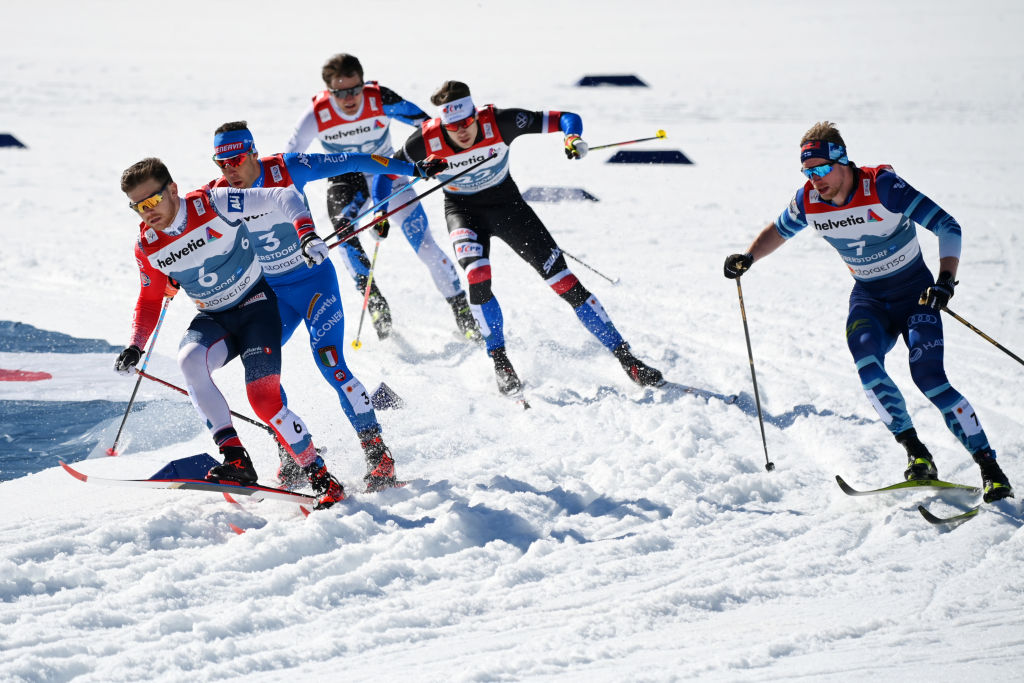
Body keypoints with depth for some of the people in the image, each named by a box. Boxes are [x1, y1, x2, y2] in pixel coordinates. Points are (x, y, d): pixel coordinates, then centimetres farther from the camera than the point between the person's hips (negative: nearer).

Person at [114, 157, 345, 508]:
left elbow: (282, 197, -15)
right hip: (213, 319, 4)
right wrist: (135, 347, -4)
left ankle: (321, 477, -7)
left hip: (255, 305, -4)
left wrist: (307, 235, -31)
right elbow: (150, 299, 11)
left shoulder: (214, 204, -19)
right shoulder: (147, 247, -4)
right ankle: (235, 459, -30)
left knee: (264, 399, -20)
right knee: (190, 361, -30)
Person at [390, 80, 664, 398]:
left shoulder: (499, 123, -26)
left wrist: (573, 137, -42)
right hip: (463, 210, 0)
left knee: (562, 278, -6)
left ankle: (624, 355, 1)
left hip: (507, 204, 0)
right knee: (478, 275, -30)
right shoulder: (426, 141, -24)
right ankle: (500, 362, -13)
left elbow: (565, 118, -21)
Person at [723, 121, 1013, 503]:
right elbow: (779, 231, 15)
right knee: (866, 363, -26)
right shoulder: (809, 202, -8)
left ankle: (989, 467, -13)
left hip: (915, 295, -4)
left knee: (928, 376, -21)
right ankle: (917, 456, -20)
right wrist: (748, 258, -3)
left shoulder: (883, 187, -24)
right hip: (868, 299, 4)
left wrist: (946, 279, -37)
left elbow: (947, 227, -23)